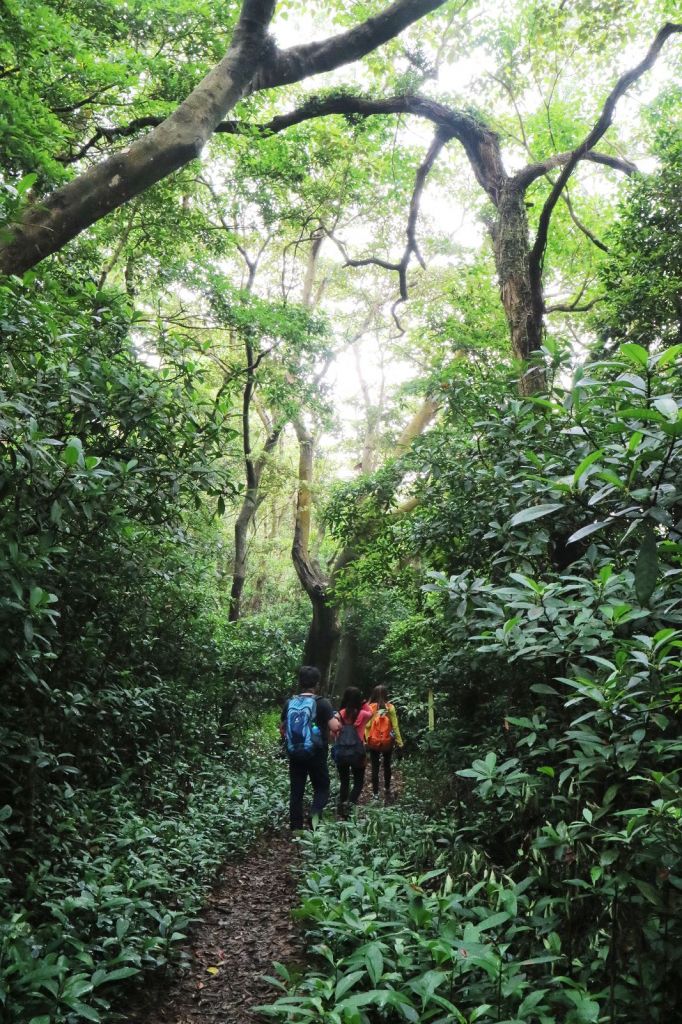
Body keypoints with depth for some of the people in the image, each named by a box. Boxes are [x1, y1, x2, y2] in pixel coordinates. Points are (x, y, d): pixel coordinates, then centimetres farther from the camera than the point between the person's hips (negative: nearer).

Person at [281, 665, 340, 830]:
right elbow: (335, 727, -17)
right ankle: (316, 811, -17)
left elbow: (283, 728, 12)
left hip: (294, 754, 4)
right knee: (322, 788, 10)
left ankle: (295, 828, 13)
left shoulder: (290, 703, 2)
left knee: (296, 791, 12)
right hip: (316, 754, -3)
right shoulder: (321, 703, -12)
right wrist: (335, 717, 3)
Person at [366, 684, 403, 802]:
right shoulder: (390, 707, -6)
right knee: (387, 766, 20)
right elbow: (395, 725, -5)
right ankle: (387, 789, 30)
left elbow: (367, 725, -10)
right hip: (387, 742, 1)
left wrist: (365, 740, -3)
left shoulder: (370, 707, -6)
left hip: (373, 742, -1)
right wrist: (399, 741, 1)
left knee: (375, 767, 6)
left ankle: (376, 793, 7)